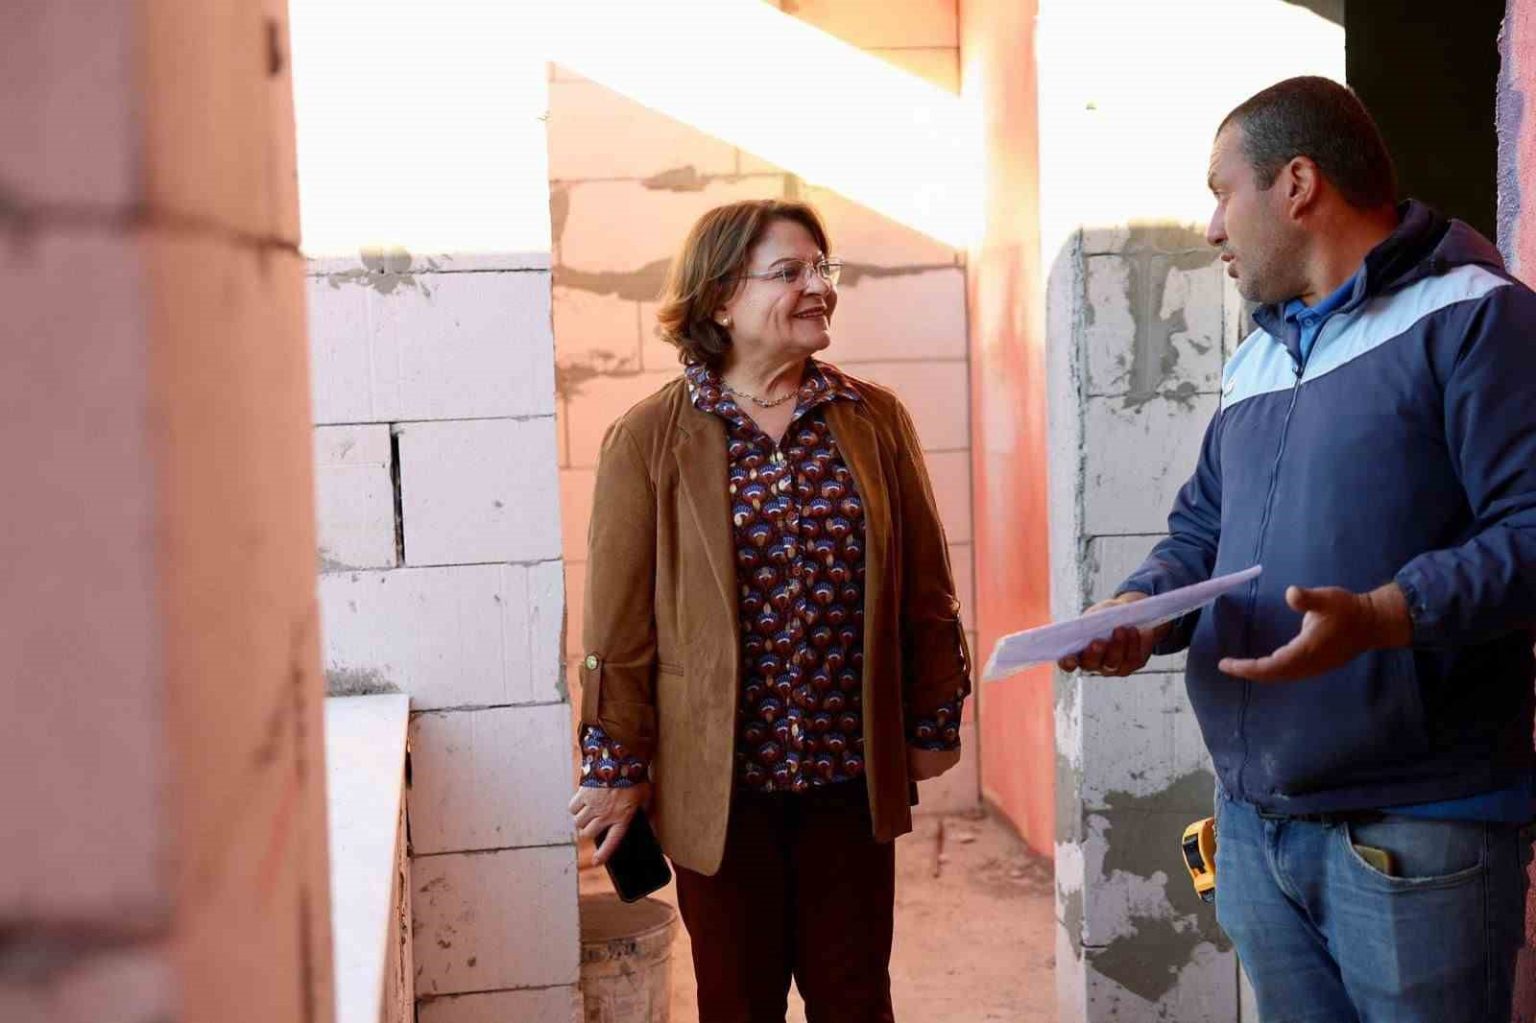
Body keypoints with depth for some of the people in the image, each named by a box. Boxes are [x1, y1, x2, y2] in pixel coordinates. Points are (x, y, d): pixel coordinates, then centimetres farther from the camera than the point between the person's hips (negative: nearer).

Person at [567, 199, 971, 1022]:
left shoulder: (875, 421, 1)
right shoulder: (649, 439, -7)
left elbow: (924, 585, 7)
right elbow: (619, 620, -4)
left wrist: (934, 722, 7)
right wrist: (616, 766, -2)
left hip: (853, 774, 2)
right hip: (719, 782, -2)